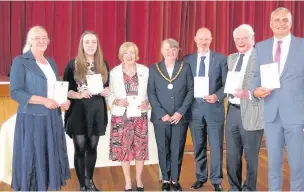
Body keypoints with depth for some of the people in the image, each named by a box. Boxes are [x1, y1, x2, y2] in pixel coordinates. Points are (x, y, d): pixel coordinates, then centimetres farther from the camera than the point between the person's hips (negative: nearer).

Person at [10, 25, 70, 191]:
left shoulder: (51, 62, 13)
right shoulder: (20, 61, -6)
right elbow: (15, 92, -13)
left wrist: (64, 100, -2)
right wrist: (43, 100, -19)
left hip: (52, 117, 6)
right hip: (32, 118, -6)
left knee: (52, 156, 9)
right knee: (32, 158, 0)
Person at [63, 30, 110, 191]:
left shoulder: (103, 64, 8)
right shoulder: (73, 64, -3)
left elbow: (108, 86, 17)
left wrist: (107, 91, -6)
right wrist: (79, 94, -22)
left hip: (97, 111, 3)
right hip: (78, 111, -3)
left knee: (92, 147, 12)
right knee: (80, 148, 0)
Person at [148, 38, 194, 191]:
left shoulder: (185, 67, 4)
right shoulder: (154, 69, 4)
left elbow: (191, 90, 0)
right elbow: (151, 93, -1)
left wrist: (181, 112, -9)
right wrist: (162, 114, -10)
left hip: (180, 117, 0)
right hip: (161, 118, 0)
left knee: (177, 150, 4)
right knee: (163, 150, 7)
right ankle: (166, 180, 22)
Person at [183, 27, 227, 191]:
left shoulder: (221, 59, 0)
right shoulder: (187, 60, 6)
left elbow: (227, 84, -1)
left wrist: (217, 96, -18)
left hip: (214, 108, -2)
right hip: (195, 108, 2)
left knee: (216, 146, 2)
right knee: (199, 146, 12)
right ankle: (201, 177, 26)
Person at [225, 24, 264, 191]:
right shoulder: (231, 58, 13)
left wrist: (248, 94, -29)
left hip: (251, 112, -6)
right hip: (232, 111, 6)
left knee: (250, 155, 7)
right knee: (232, 154, 14)